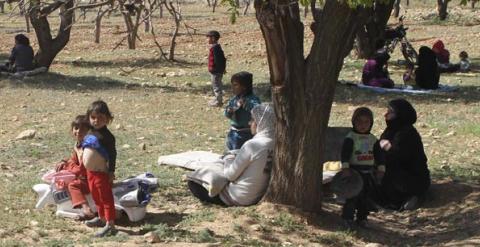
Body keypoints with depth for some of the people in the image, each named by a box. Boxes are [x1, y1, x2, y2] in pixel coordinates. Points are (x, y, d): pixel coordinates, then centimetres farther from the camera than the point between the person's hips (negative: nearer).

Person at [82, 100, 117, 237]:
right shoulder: (90, 133, 9)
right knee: (96, 197, 22)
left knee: (106, 198, -6)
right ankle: (101, 218, 38)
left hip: (101, 173, -9)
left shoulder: (106, 136, -15)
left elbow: (112, 154, -17)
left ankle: (110, 225, -5)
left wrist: (111, 172, -18)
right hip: (90, 172, 9)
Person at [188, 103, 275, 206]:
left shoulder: (252, 145, -25)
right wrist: (236, 158, 7)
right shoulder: (275, 143, -4)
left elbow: (230, 175, -17)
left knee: (193, 182, 0)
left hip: (240, 199, -8)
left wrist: (228, 159, 2)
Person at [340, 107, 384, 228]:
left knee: (367, 197, 8)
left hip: (369, 172, 5)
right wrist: (345, 167, -24)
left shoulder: (373, 139, 11)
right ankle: (348, 218, 1)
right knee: (353, 196, -8)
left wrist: (381, 169, 8)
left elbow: (379, 155, 15)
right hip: (354, 171, -5)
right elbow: (345, 153, -14)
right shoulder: (350, 138, -6)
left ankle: (362, 218, 20)